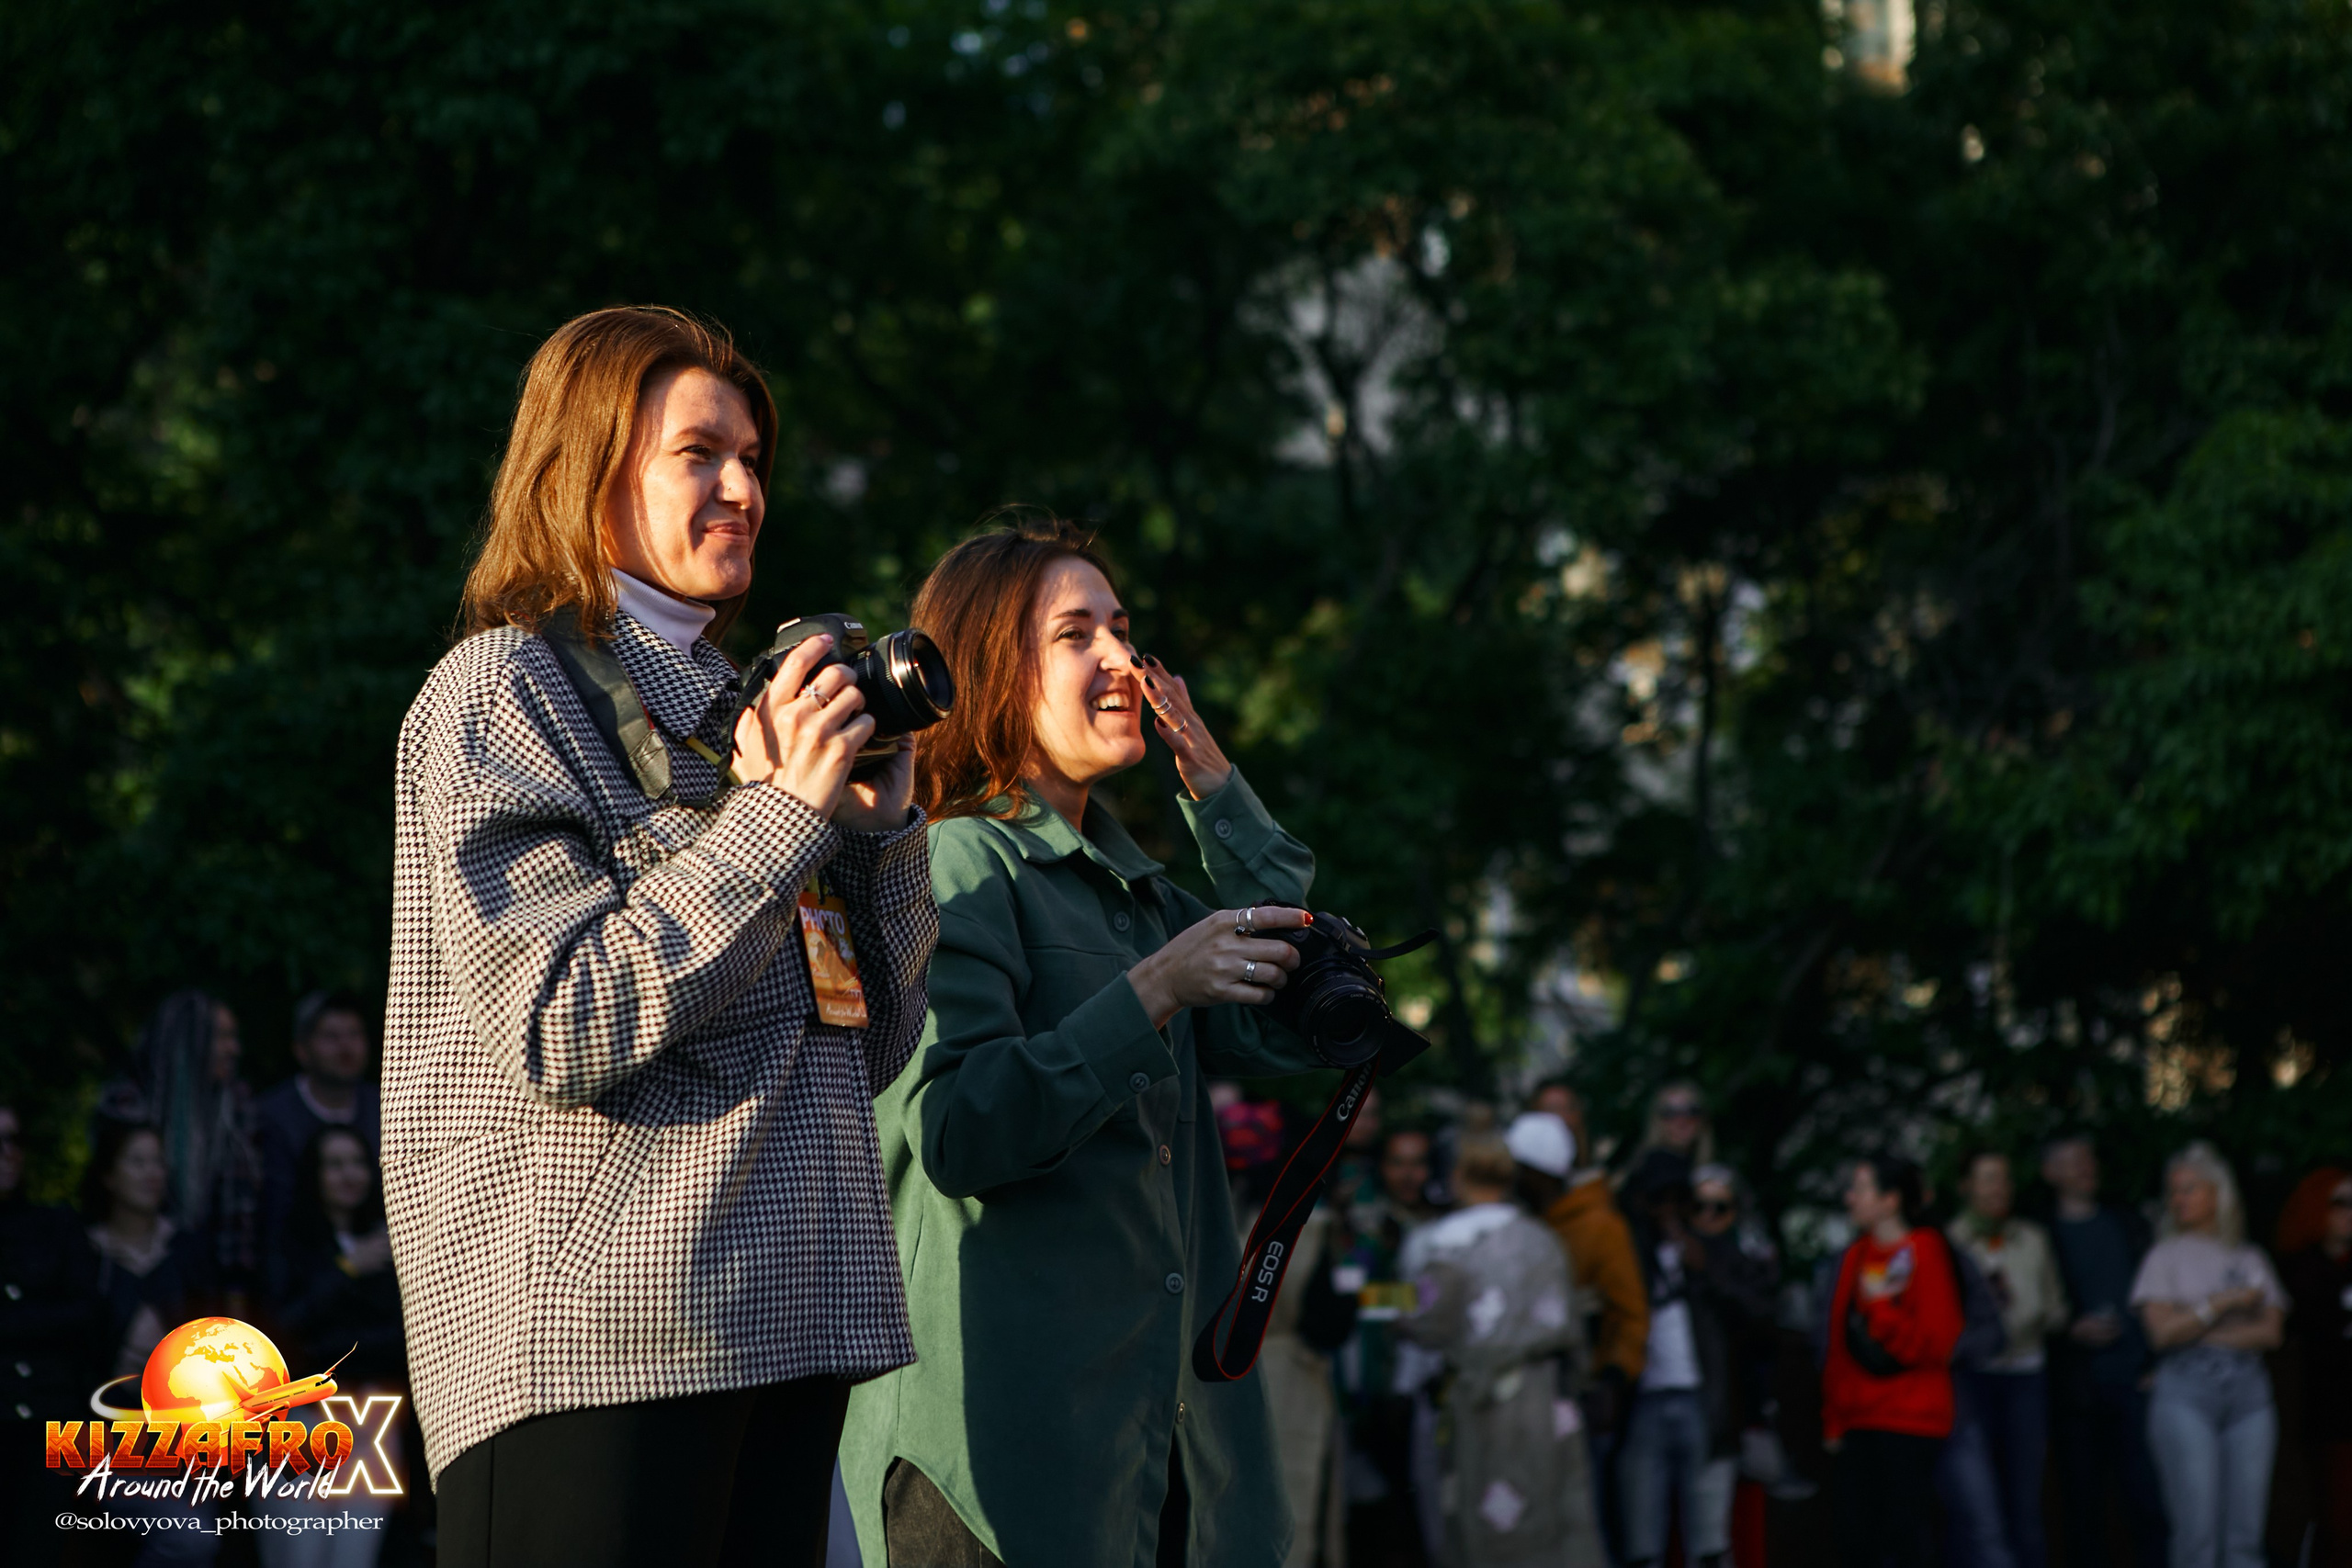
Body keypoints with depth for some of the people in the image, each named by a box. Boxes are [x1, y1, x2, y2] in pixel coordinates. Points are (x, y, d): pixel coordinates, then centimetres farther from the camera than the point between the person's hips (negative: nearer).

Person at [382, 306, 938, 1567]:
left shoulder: (725, 711, 20)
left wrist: (881, 812, 6)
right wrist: (784, 814, -13)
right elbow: (564, 1028, -14)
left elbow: (869, 1046, 19)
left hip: (781, 1321, 7)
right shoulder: (506, 688, -1)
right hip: (595, 1330, -7)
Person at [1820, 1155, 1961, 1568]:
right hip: (1861, 1421, 7)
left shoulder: (1924, 1254, -7)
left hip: (1909, 1421, -7)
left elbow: (1937, 1343, -12)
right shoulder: (1857, 1256, 13)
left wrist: (1880, 1308, -16)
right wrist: (1834, 1419, 14)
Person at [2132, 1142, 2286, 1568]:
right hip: (2186, 1393, -2)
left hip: (2248, 1389, 2)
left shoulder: (2250, 1259, 16)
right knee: (2197, 1530, -10)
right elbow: (2163, 1331, -4)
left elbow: (2271, 1331, 4)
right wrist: (2225, 1302, -5)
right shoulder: (2166, 1257, 10)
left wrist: (2200, 1331, -3)